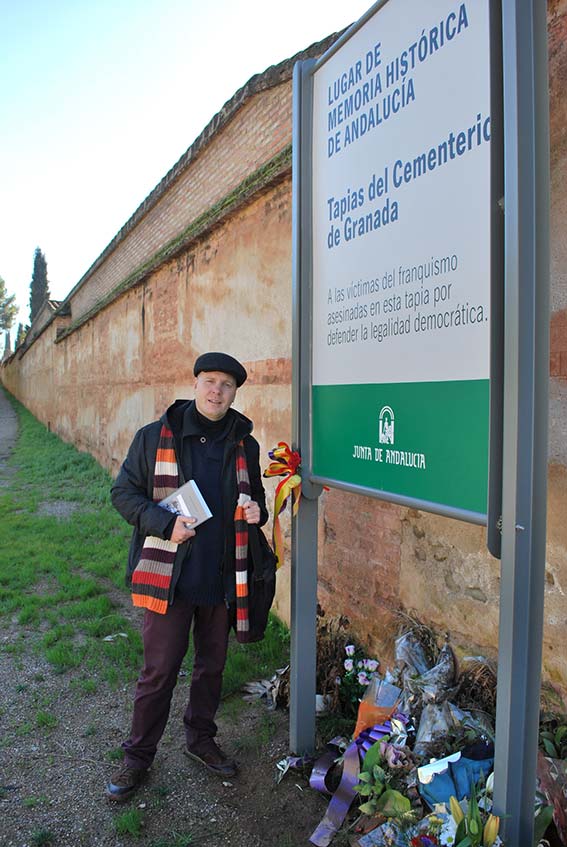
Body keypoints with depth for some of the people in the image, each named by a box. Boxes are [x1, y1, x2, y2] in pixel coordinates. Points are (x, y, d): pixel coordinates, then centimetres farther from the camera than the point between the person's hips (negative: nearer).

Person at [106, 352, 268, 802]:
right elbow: (123, 493, -3)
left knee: (213, 665, 19)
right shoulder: (154, 437, -6)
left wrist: (256, 511, -7)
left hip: (223, 576, 4)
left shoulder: (244, 445, 4)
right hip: (170, 576, -3)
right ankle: (138, 756, 29)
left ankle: (201, 739, 41)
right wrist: (166, 524, -17)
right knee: (159, 670, 6)